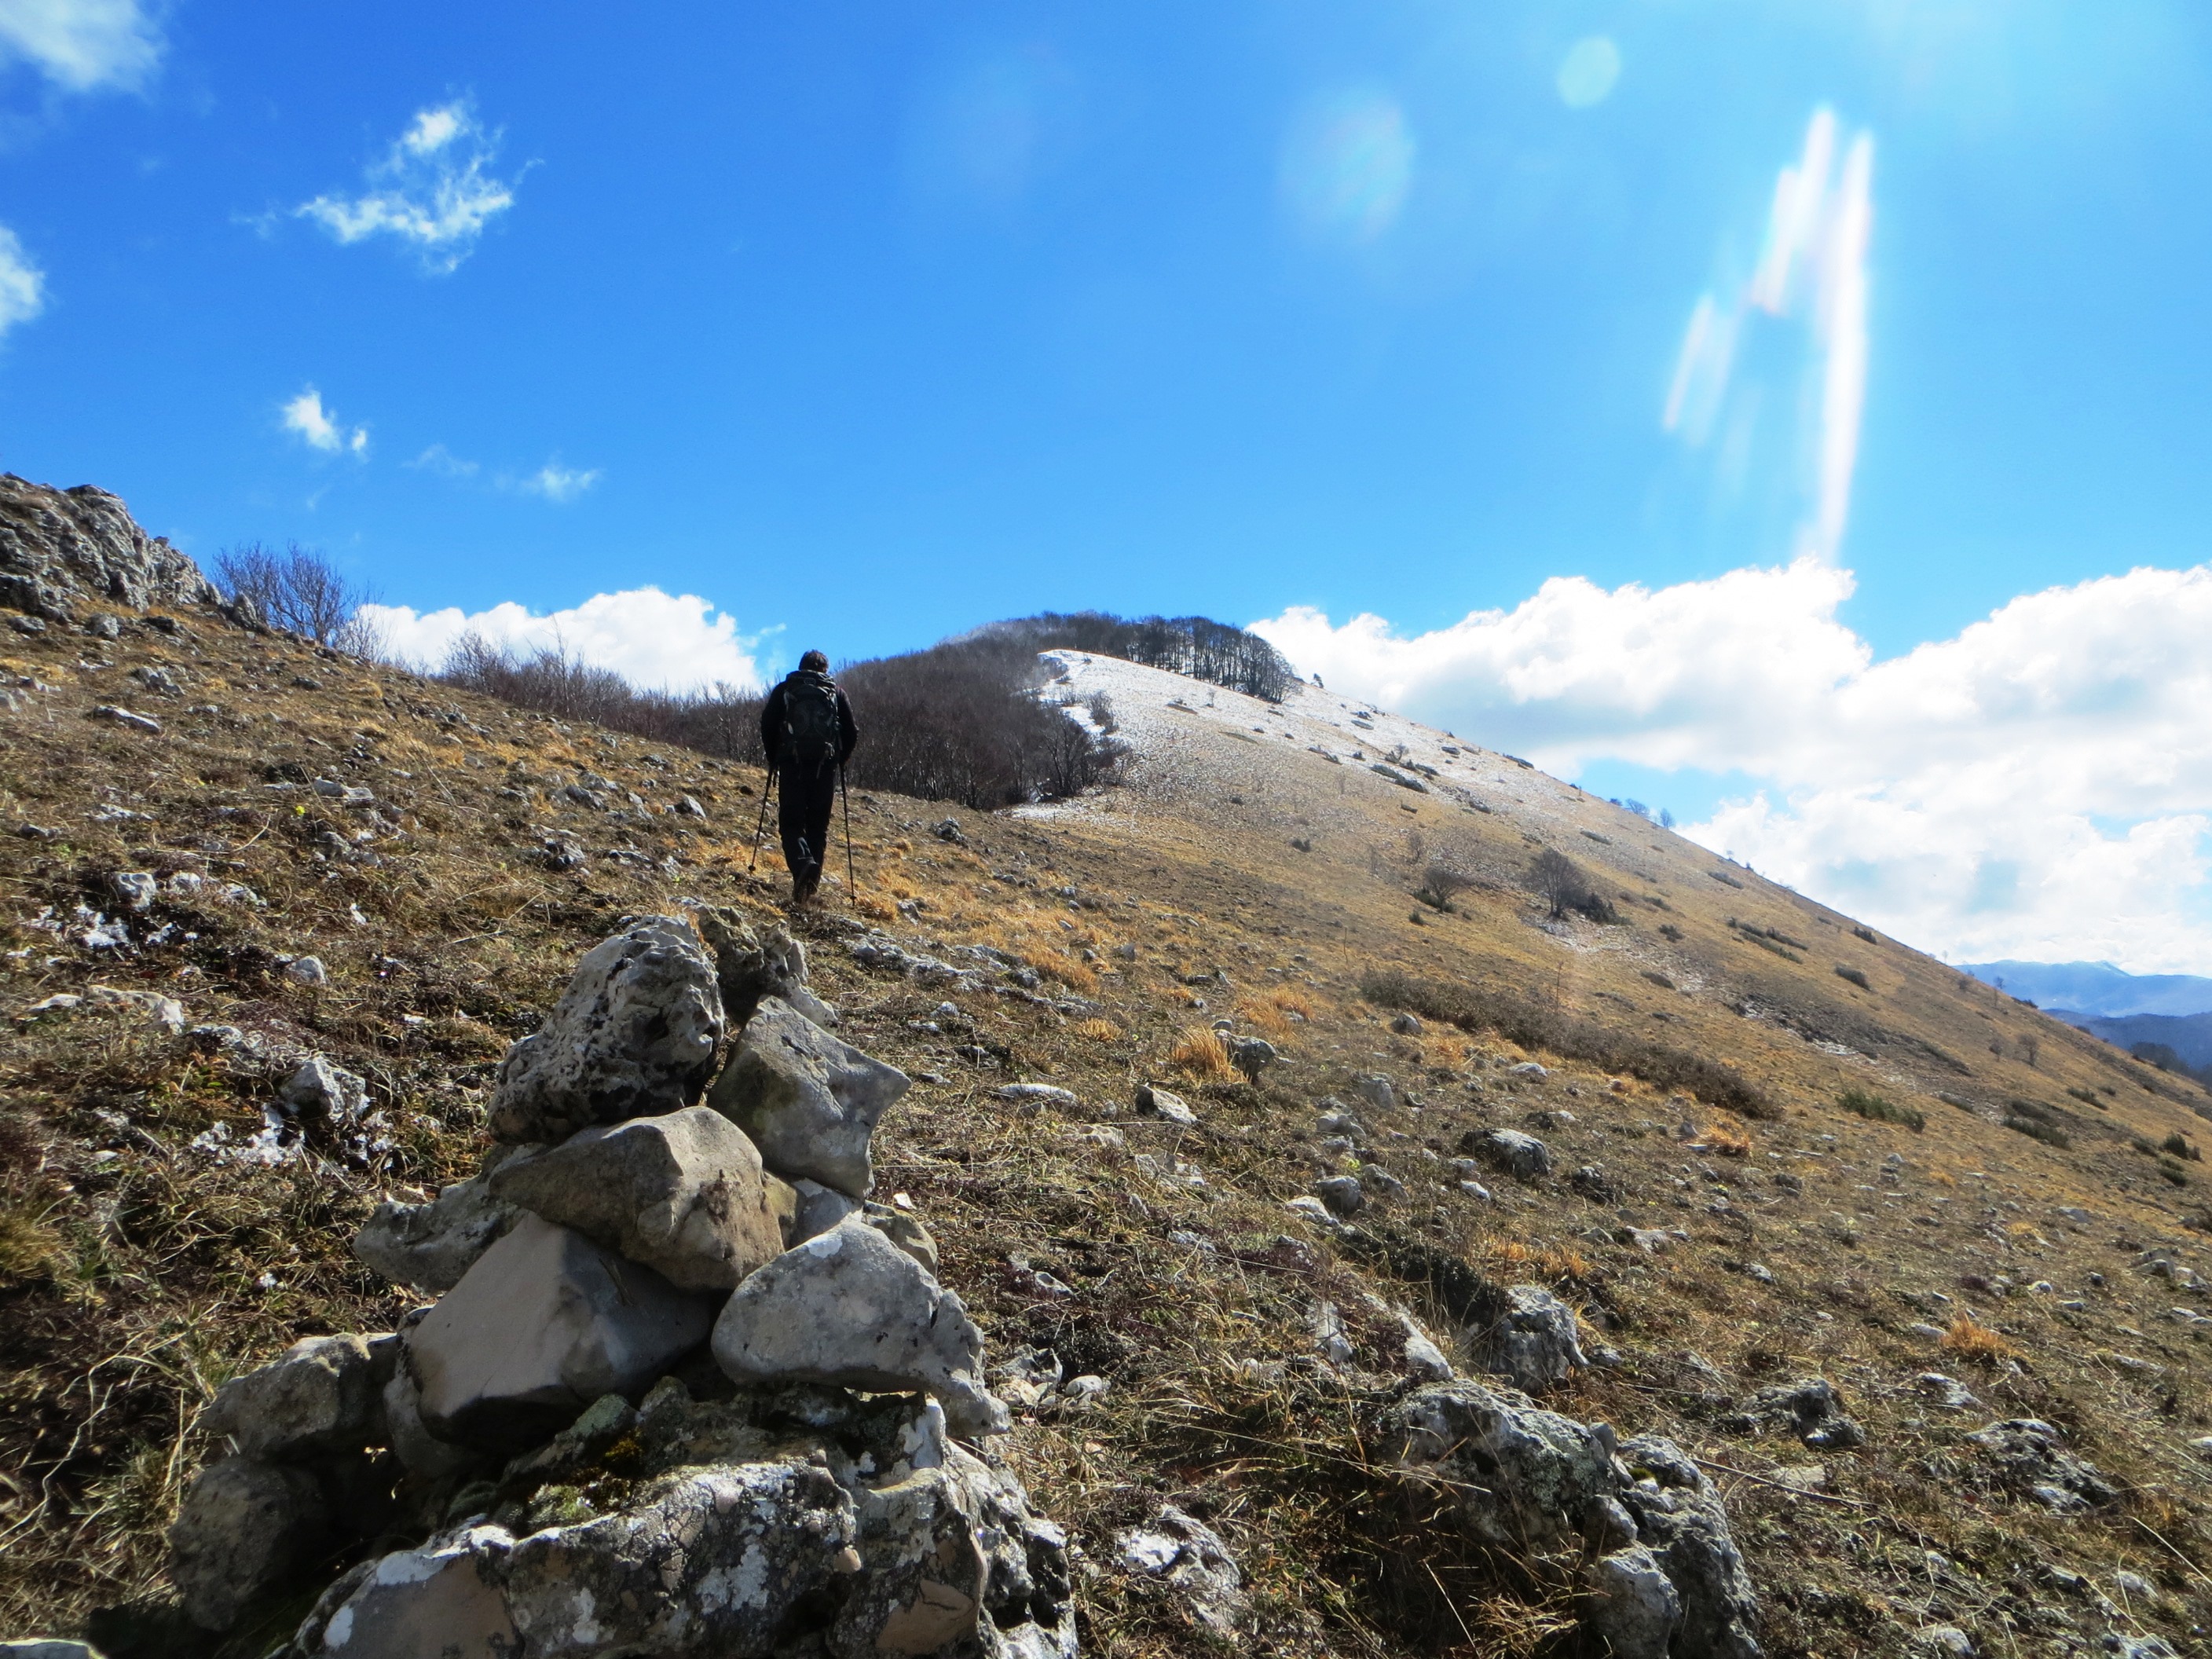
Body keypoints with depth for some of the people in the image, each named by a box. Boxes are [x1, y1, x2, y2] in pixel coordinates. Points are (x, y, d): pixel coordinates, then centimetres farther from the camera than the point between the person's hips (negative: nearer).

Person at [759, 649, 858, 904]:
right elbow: (852, 732, 8)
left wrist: (773, 759, 15)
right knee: (819, 824, 9)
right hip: (826, 765, 1)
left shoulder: (784, 690, 11)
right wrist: (840, 761, 21)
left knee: (791, 821, 1)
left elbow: (767, 724, 3)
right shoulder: (836, 693, 14)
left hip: (792, 763, -1)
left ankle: (802, 862, -27)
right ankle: (811, 882, 3)